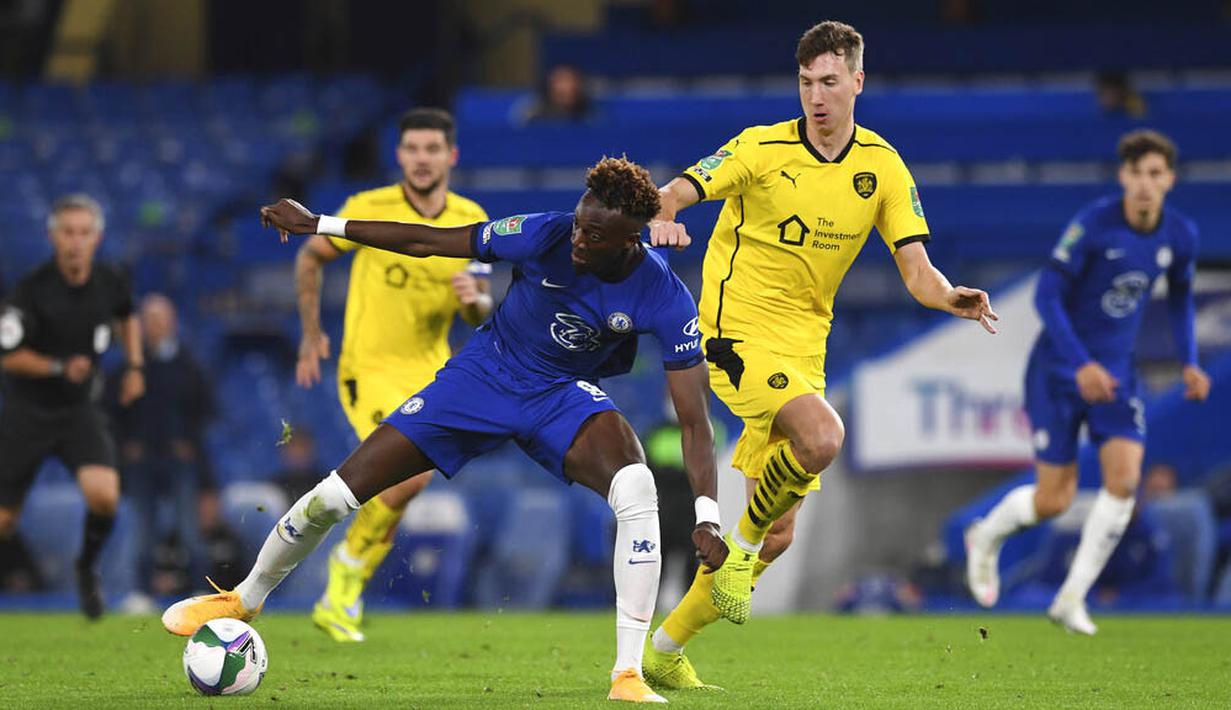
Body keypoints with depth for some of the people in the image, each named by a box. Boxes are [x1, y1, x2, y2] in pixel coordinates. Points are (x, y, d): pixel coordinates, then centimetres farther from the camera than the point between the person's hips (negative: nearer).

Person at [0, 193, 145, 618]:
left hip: (80, 411, 2)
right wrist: (60, 367, -23)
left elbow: (126, 317, 21)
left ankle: (87, 567, 6)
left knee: (103, 495, -23)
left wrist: (134, 365, 12)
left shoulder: (110, 284, -4)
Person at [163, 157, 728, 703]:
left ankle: (628, 674, -25)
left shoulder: (665, 299, -26)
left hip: (564, 394, -1)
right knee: (340, 491, -3)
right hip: (483, 372, 1)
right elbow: (430, 243, -12)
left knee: (635, 487, -33)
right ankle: (245, 599, 26)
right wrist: (319, 225, -8)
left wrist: (707, 514, -34)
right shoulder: (547, 236, -25)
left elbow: (693, 417, -23)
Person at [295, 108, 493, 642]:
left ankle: (341, 597, 26)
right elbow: (310, 257, 4)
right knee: (411, 475, -23)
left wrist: (475, 301, -19)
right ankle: (351, 558, 3)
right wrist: (312, 333, 0)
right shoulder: (369, 210, -12)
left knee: (404, 487, 7)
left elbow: (481, 314, 5)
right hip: (370, 370, -5)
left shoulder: (472, 222, -1)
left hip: (431, 372, 5)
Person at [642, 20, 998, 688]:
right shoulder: (762, 149, -9)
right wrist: (662, 219, -40)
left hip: (805, 345, 6)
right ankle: (741, 544, -7)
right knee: (822, 436, -33)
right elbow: (673, 194, -16)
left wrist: (952, 298, -23)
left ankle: (665, 650, 21)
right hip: (740, 328, -5)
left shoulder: (883, 168, 2)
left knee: (778, 533, 6)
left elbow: (917, 270, -1)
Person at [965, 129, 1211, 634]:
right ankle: (986, 539, 31)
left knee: (1124, 478, -16)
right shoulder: (1094, 224, -20)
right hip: (1059, 369, -4)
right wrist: (1082, 365, -26)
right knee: (1054, 501, -3)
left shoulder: (1181, 236, -3)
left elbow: (1180, 298, 17)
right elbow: (1046, 295, -18)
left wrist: (1189, 362, 4)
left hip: (1116, 370, 4)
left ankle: (1071, 600, -4)